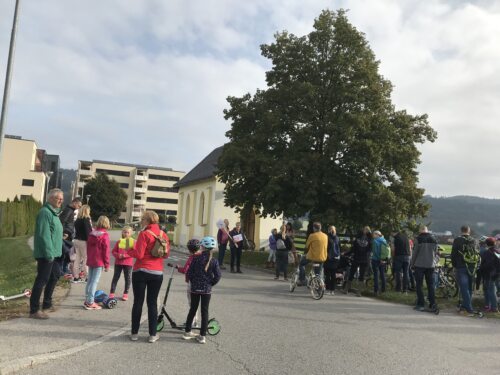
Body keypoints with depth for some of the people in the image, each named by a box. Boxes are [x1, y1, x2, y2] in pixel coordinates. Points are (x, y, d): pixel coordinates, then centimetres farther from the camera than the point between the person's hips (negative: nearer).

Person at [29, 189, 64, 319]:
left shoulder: (53, 212, 15)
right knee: (41, 280, -5)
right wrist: (49, 253, -24)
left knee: (55, 276, 19)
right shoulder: (45, 212, -17)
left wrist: (63, 248, 21)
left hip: (53, 253, 10)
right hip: (46, 253, -10)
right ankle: (34, 310, 4)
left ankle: (47, 304, 31)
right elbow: (44, 235, -23)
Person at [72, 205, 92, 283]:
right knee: (86, 258, 0)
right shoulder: (87, 219, -12)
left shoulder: (77, 219, 12)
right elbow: (88, 231, -17)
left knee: (77, 259, 11)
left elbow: (76, 230, 13)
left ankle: (76, 277, 15)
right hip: (83, 241, -8)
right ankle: (86, 277, 5)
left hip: (76, 240, 8)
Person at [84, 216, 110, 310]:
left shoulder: (91, 233, 8)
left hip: (90, 261, 7)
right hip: (99, 262, -7)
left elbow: (88, 247, 15)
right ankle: (90, 302, 0)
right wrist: (107, 265, -6)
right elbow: (106, 251, -12)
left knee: (90, 280, 15)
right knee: (95, 281, -3)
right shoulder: (105, 235, -13)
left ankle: (87, 300, 22)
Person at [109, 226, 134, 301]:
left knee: (128, 278, 6)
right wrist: (118, 255, -15)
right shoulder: (119, 241, 2)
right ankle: (112, 293, 17)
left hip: (128, 263, -2)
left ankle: (125, 294, 19)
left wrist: (125, 255, -21)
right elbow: (114, 251, 4)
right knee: (116, 277, 9)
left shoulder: (133, 242, -5)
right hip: (118, 262, 2)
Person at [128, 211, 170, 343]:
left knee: (138, 302, 8)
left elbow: (139, 254, -14)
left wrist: (128, 250, 3)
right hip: (157, 273, 4)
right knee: (152, 303, 11)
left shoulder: (144, 234, -11)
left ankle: (134, 333, 16)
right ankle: (153, 334, 13)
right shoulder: (163, 235, 4)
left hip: (141, 271, -3)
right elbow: (166, 254, 10)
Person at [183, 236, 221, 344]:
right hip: (207, 290, -1)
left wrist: (193, 282, 9)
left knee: (192, 309, 15)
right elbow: (217, 276, -9)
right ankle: (202, 336, 9)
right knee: (205, 312, 6)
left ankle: (187, 332, 25)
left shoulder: (196, 259, -7)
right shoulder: (214, 261, -7)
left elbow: (189, 273, -6)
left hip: (195, 288, 1)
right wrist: (210, 284, 5)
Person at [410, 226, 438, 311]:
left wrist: (412, 264, 1)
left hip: (419, 265, -4)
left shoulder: (418, 239, -9)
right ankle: (432, 304, 11)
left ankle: (421, 304, 1)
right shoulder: (434, 240, 6)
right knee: (430, 285, 11)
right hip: (430, 265, 4)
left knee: (419, 285, 2)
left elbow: (415, 253, -8)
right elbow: (436, 253, 10)